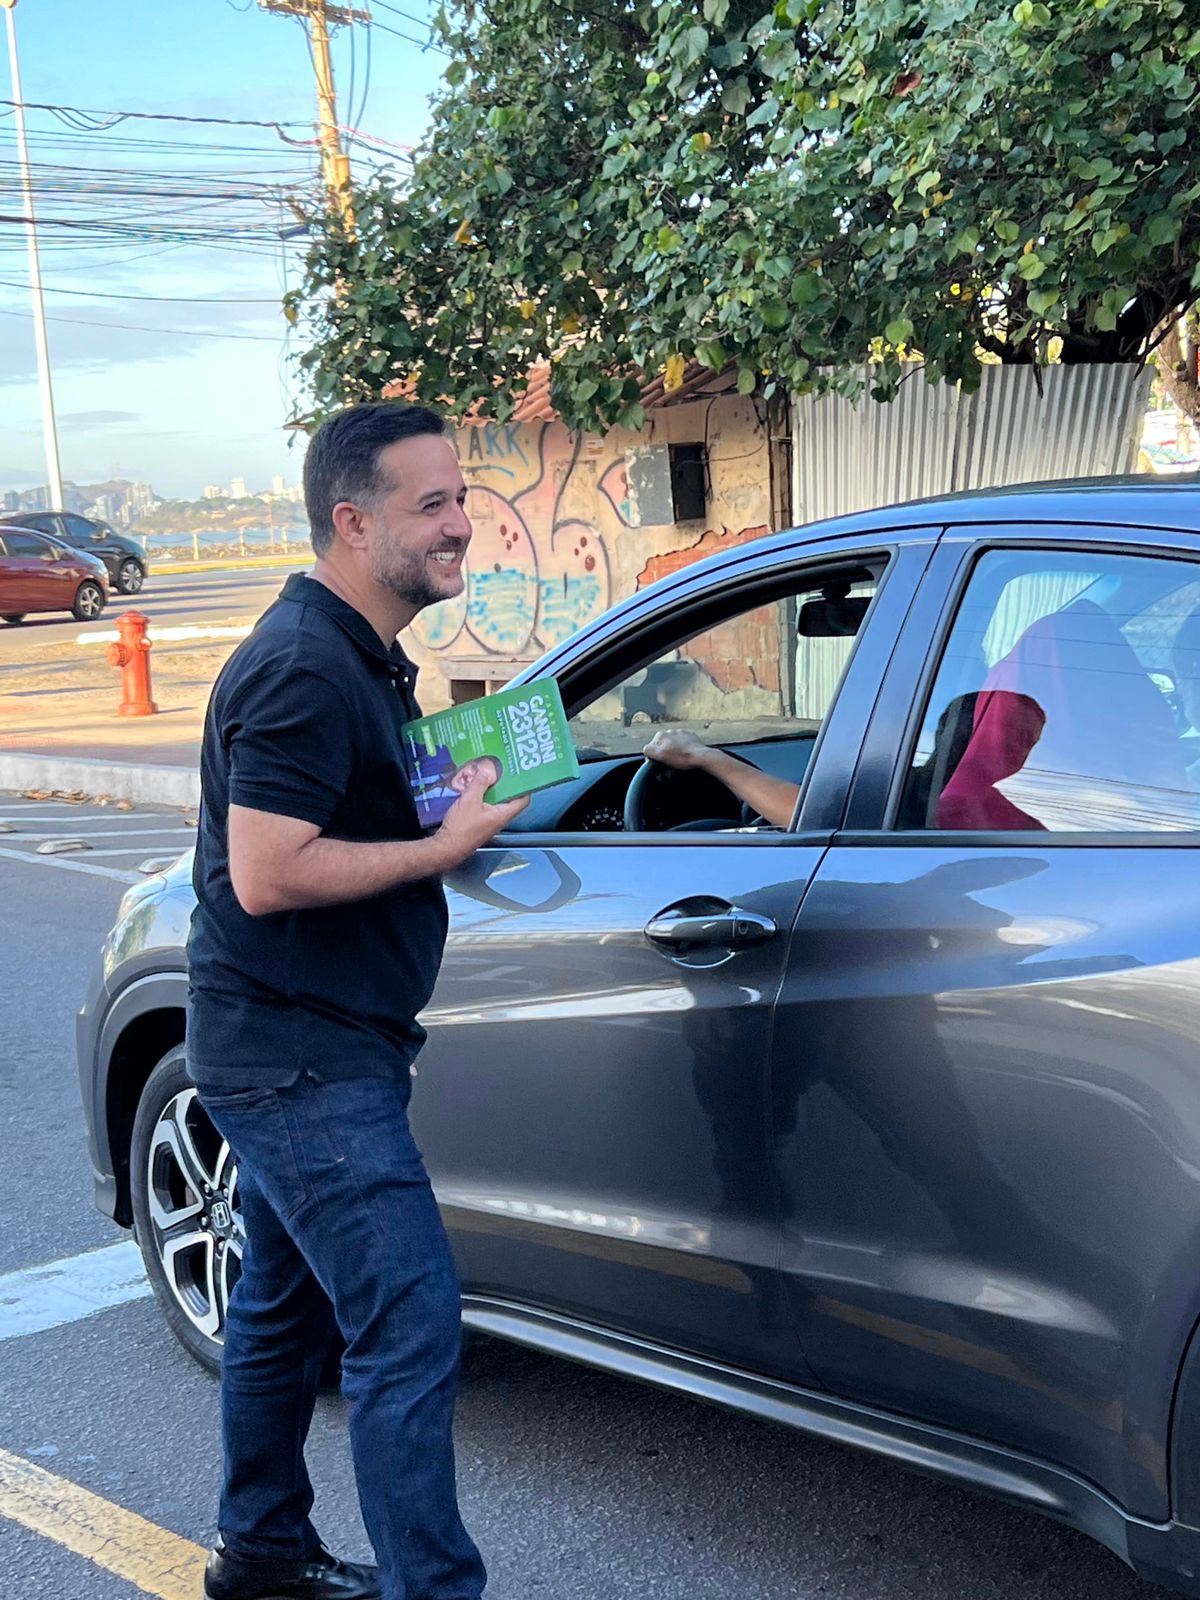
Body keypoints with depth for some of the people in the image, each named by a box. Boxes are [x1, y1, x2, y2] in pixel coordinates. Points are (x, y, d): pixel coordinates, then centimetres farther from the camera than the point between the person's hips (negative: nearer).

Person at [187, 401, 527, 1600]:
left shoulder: (358, 657, 13)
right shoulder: (304, 669, -20)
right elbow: (268, 873, -26)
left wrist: (459, 778, 6)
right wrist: (444, 845, -19)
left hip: (299, 1049, 11)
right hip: (302, 1059, -11)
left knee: (288, 1297, 21)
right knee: (410, 1319, -10)